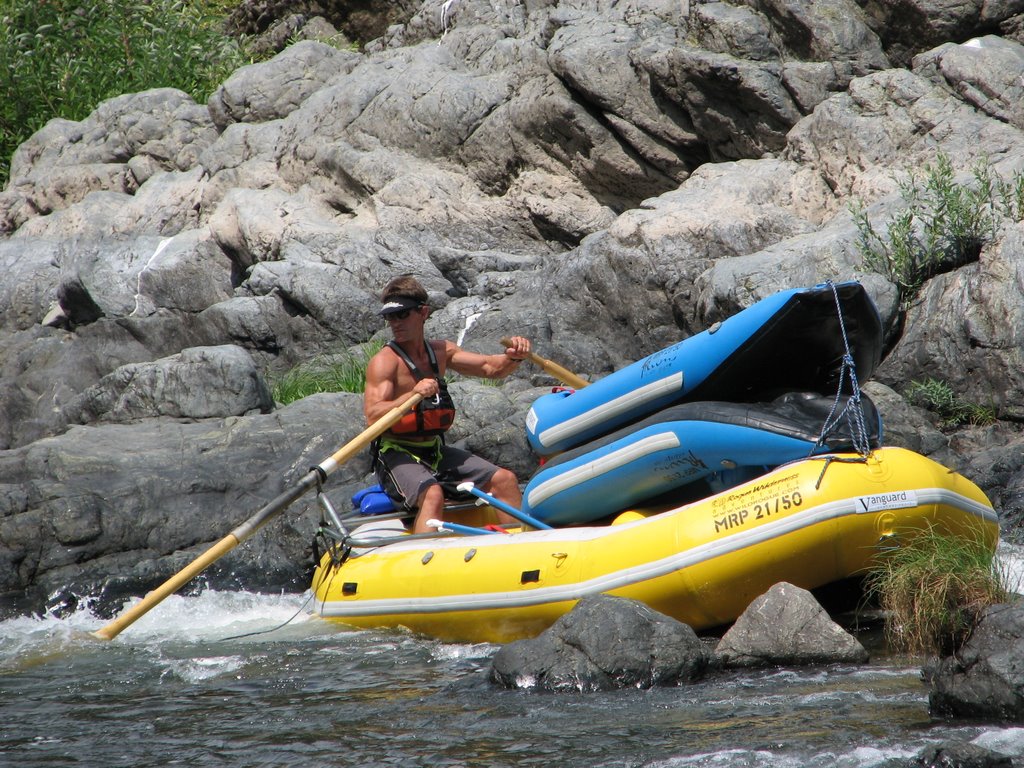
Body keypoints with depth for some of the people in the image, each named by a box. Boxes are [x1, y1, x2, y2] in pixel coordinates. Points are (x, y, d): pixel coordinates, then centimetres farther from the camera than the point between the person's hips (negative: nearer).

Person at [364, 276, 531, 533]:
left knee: (504, 480, -1)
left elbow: (491, 367, 11)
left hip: (436, 451, 7)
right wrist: (413, 395, -37)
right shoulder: (385, 362, -12)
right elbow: (373, 416, -24)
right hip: (397, 455, -7)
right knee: (432, 494, -35)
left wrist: (513, 357, -11)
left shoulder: (441, 351, 9)